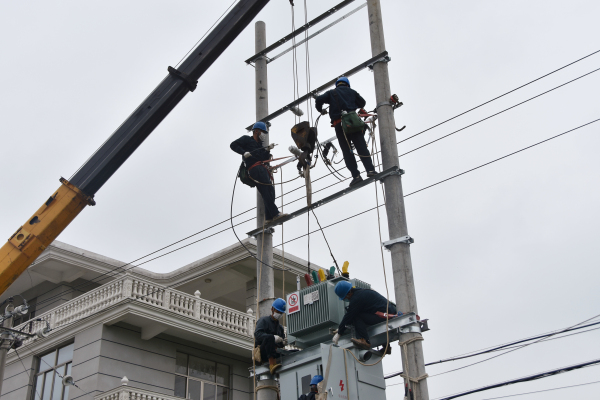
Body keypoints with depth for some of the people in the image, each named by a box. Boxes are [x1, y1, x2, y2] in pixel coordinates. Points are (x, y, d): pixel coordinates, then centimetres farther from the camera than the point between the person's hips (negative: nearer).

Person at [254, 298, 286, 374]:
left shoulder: (280, 327, 25)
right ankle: (272, 364, -49)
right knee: (269, 337, -36)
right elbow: (257, 334, -14)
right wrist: (273, 337, -26)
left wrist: (283, 342, -5)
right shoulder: (264, 320, 5)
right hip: (262, 352, -6)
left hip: (274, 352, 6)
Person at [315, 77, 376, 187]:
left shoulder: (331, 92, 15)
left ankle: (356, 175, -9)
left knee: (347, 151, -1)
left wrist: (320, 110, 21)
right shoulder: (352, 91, 20)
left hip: (339, 124, -1)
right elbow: (362, 103, 27)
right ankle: (370, 170, -11)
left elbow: (319, 100, 2)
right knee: (361, 147, 2)